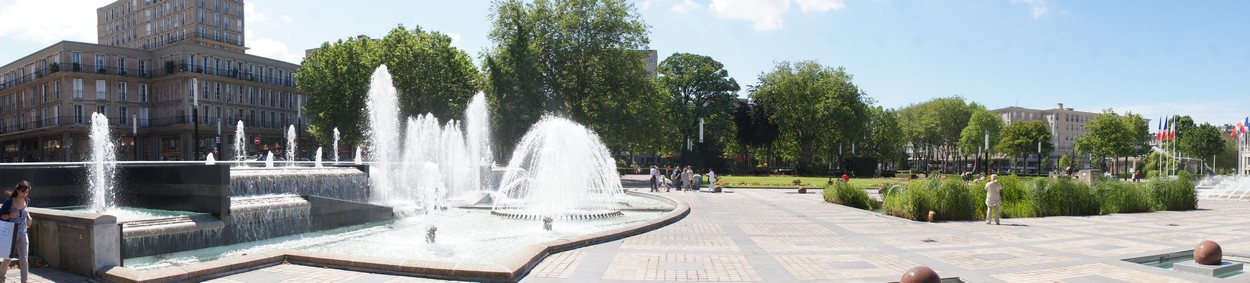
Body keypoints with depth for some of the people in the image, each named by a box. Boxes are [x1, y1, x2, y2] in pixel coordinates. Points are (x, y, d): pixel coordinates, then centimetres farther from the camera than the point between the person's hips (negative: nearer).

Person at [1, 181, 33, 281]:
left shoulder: (27, 201, 0)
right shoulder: (9, 202, -11)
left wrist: (28, 216, 4)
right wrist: (9, 215, -23)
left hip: (22, 235, 2)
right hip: (10, 235, -2)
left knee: (24, 260, -3)